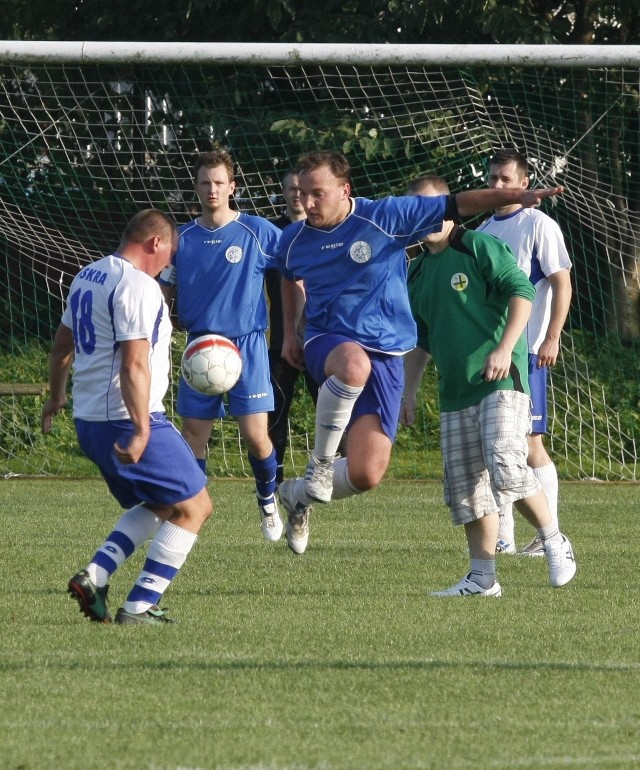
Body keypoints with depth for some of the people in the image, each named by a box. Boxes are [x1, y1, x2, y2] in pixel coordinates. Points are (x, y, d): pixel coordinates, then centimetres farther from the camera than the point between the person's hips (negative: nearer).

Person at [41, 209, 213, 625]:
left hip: (88, 420, 10)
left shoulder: (86, 277, 13)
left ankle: (94, 577, 7)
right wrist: (141, 432, -28)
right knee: (193, 507, -1)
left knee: (154, 505, 23)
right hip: (129, 421, -10)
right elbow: (135, 366, -25)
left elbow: (62, 344, 25)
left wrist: (56, 396, 39)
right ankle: (140, 607, -5)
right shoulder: (139, 287, -17)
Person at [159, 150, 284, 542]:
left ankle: (269, 501, 19)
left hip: (247, 345, -3)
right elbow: (164, 293, 14)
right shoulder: (182, 238, 5)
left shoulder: (258, 232, -3)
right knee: (194, 433, 1)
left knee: (256, 435, -8)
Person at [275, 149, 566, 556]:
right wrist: (290, 332, 27)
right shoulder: (294, 239, 4)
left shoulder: (385, 217, -8)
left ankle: (300, 495, 24)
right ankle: (320, 461, -22)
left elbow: (456, 205, -6)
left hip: (385, 355, 0)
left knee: (366, 475, -9)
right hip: (327, 341, 0)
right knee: (355, 364, -41)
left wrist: (515, 196, -14)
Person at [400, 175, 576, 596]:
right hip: (455, 394, 8)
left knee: (506, 469, -21)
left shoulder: (480, 247, -5)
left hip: (501, 381, -8)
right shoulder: (417, 273, 17)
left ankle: (555, 542, -1)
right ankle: (483, 577, 9)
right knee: (465, 487, 4)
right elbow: (419, 338, 26)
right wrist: (410, 392, 20)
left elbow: (522, 291, -12)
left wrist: (504, 348, -21)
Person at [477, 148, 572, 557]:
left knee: (529, 440, -9)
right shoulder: (483, 230, 16)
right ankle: (503, 537, 9)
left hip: (526, 351, -7)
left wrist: (552, 339, -16)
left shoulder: (539, 225, -4)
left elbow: (562, 284, -8)